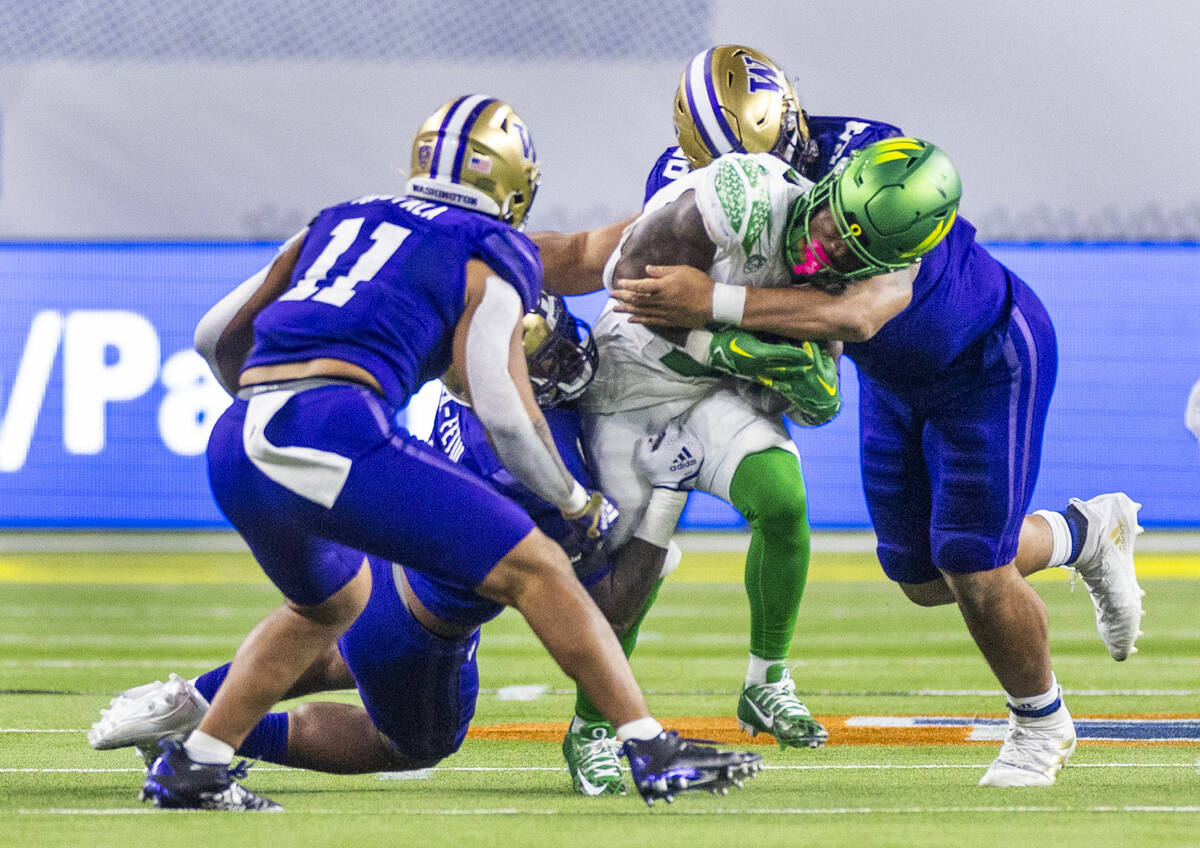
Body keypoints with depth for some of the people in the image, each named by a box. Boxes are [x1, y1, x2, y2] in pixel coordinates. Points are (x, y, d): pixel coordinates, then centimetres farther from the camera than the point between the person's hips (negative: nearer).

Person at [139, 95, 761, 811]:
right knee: (536, 570, 3)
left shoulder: (339, 221, 28)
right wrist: (580, 507, 15)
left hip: (234, 451, 7)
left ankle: (192, 768, 27)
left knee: (331, 601, 33)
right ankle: (654, 751, -3)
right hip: (337, 431, -7)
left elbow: (224, 338, 32)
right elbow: (504, 411, 0)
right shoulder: (488, 256, 11)